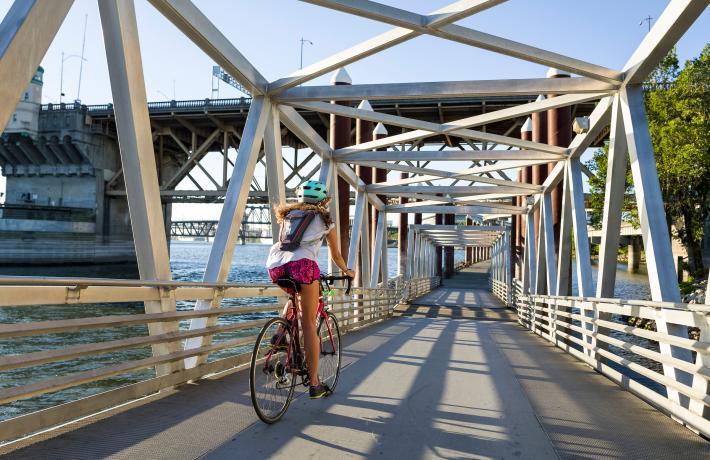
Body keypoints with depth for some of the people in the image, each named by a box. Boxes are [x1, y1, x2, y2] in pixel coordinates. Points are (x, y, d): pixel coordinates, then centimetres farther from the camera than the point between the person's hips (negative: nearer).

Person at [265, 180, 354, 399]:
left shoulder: (288, 214, 31)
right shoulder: (325, 220, 23)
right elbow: (336, 255, 33)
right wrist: (346, 271, 52)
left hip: (275, 265, 4)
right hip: (302, 263, -4)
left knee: (296, 296, 35)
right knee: (309, 325, 3)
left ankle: (280, 334, 14)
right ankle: (314, 384, 5)